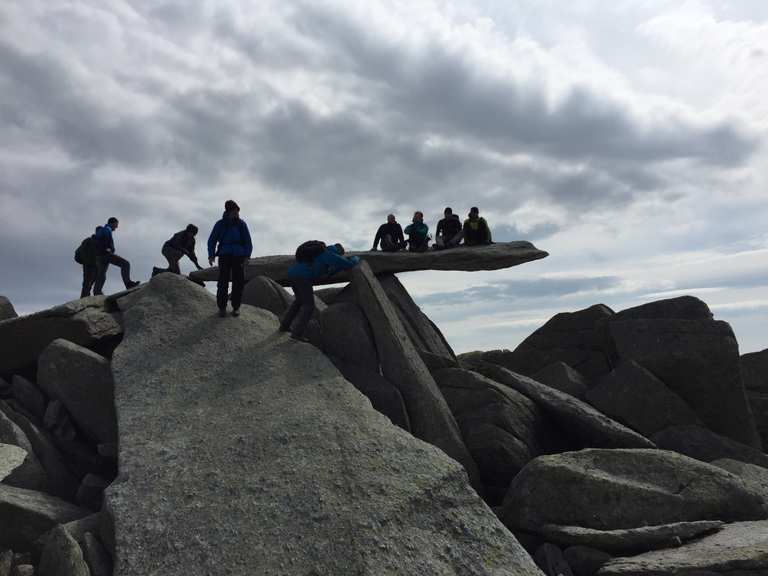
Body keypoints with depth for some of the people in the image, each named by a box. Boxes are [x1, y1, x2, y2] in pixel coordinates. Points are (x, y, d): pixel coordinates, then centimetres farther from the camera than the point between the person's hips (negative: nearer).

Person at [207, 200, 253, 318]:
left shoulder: (242, 224, 3)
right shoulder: (220, 224, 1)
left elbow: (248, 242, 4)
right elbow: (212, 240, 6)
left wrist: (247, 256, -9)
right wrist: (211, 255, -7)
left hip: (239, 257, 1)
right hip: (224, 256, -1)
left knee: (238, 282, 0)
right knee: (223, 281, -7)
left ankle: (236, 307, 11)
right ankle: (222, 307, 2)